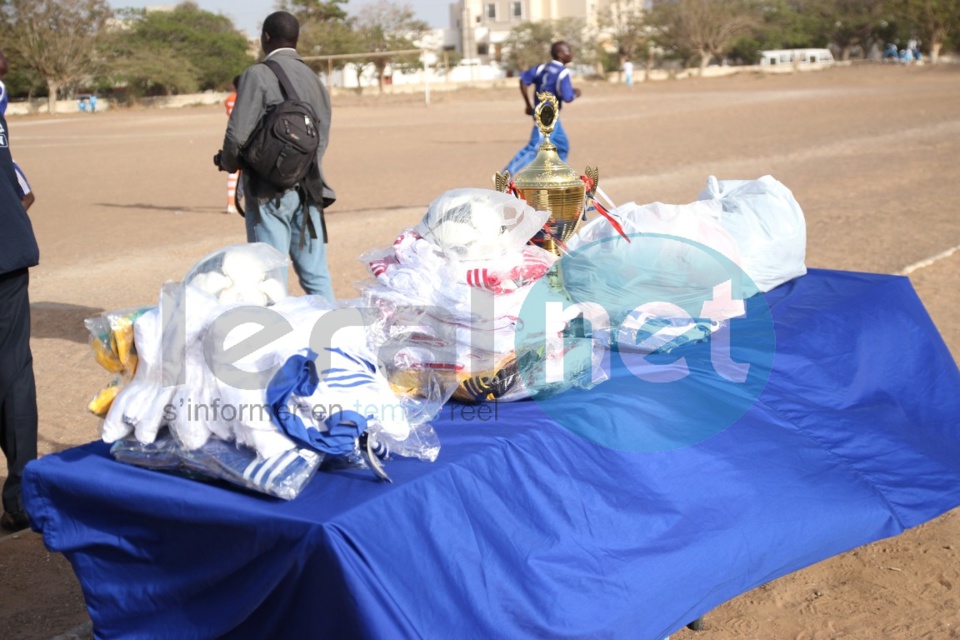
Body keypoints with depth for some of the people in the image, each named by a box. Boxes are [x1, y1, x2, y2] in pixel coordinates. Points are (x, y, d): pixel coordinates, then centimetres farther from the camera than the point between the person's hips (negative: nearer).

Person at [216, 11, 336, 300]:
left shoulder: (258, 75, -8)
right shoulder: (314, 80, 11)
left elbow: (238, 134, -12)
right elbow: (322, 138, 9)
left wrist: (229, 163, 7)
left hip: (269, 192, -5)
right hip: (308, 189, 6)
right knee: (316, 275, 9)